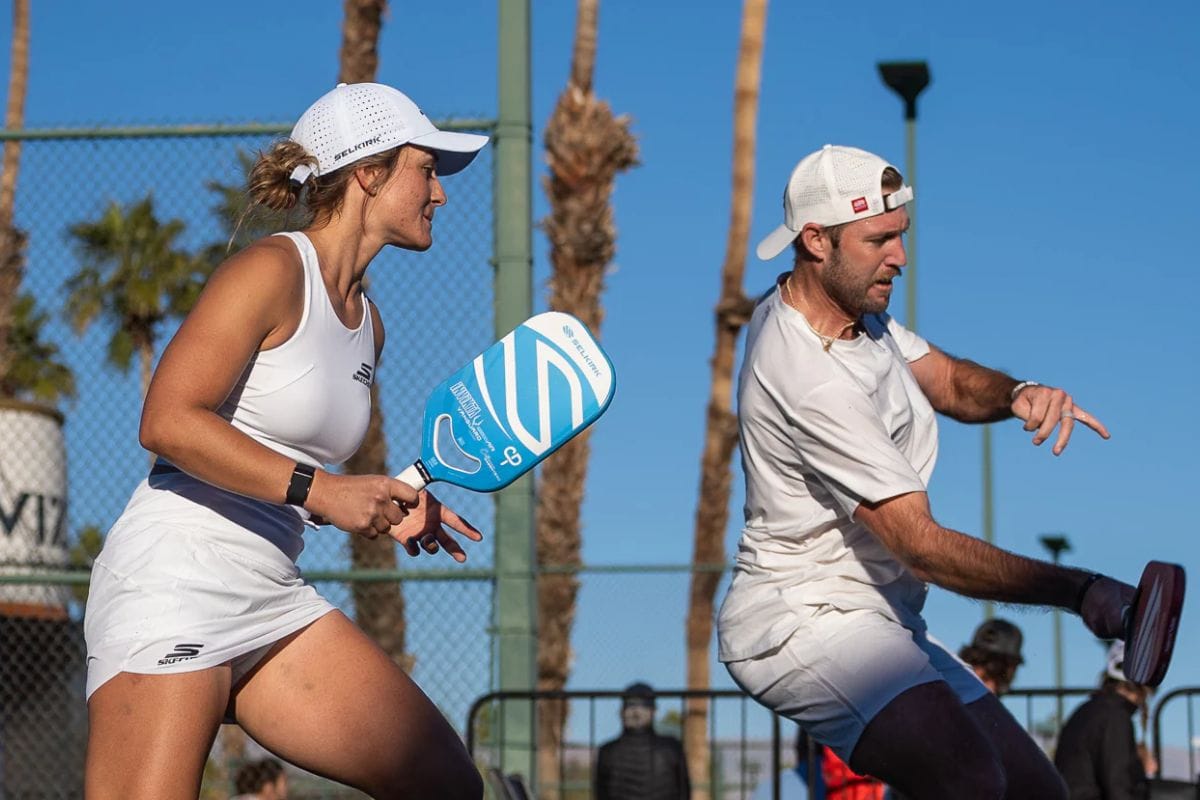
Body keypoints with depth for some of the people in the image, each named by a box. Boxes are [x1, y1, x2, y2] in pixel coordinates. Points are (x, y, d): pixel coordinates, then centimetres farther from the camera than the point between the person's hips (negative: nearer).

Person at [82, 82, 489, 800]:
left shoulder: (369, 322, 18)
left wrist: (388, 508, 7)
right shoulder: (272, 270, -8)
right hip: (175, 582, -9)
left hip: (274, 601, 9)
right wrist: (319, 489, -20)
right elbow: (167, 422, -18)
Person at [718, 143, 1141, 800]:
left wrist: (1019, 394, -13)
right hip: (798, 622, -10)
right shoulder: (813, 379, -23)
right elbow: (923, 545, -25)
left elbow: (951, 383, 11)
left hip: (879, 625, 10)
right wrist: (1077, 590, -28)